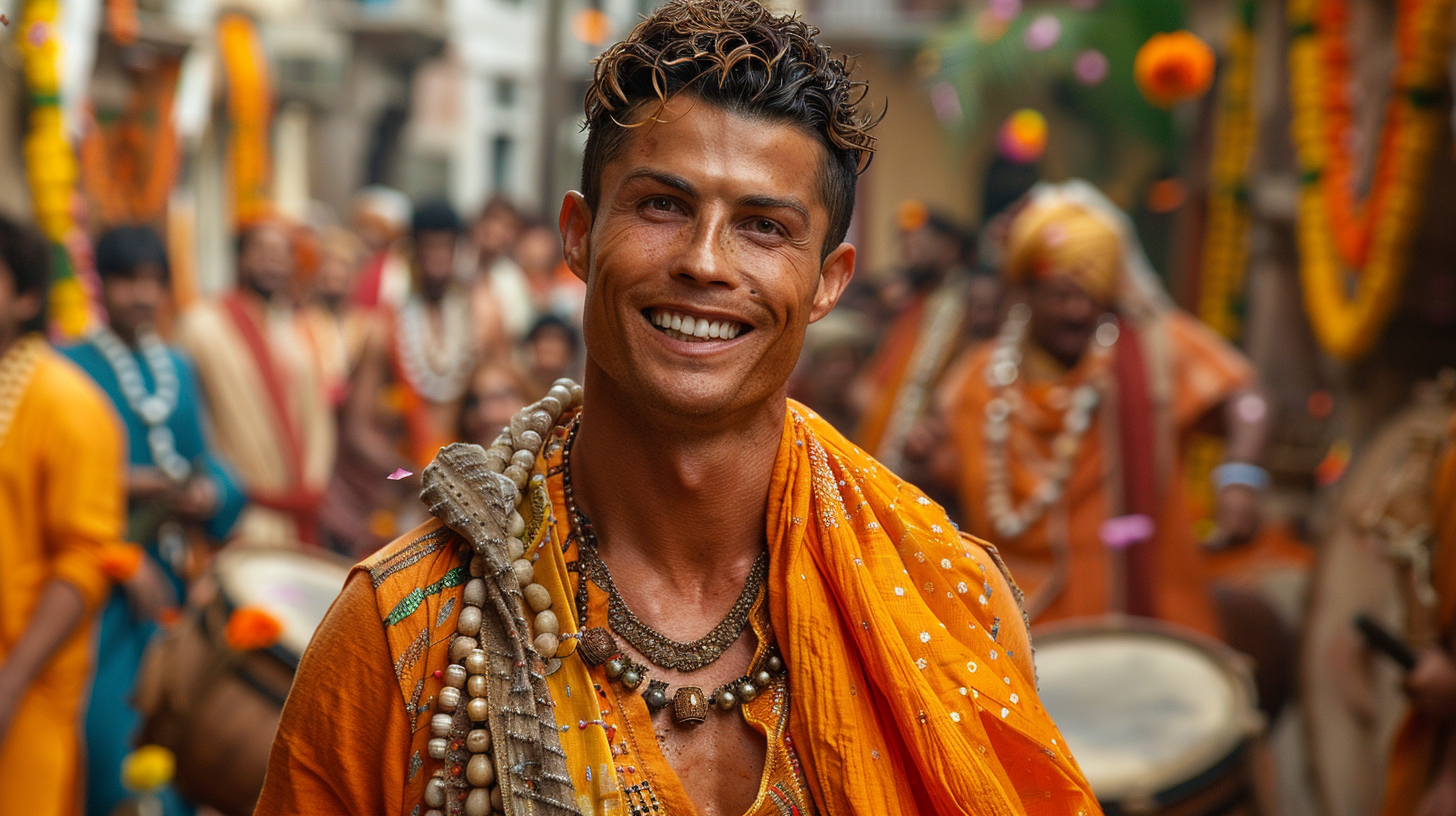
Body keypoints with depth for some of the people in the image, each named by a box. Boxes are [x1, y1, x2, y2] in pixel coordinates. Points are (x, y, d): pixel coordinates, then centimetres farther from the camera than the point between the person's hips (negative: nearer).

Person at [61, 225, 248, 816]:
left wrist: (213, 493, -7)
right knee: (110, 734, -10)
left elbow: (202, 460, 15)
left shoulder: (179, 371, 15)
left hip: (172, 580, 5)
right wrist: (117, 485, -20)